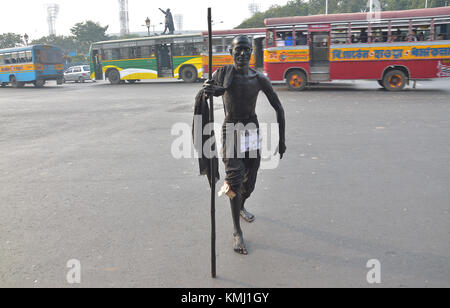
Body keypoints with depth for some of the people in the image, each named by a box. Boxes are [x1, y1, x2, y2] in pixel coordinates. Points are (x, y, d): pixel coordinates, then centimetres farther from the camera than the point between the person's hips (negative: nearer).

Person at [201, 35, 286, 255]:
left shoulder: (259, 79, -2)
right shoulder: (223, 73, -4)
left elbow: (278, 108, 3)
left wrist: (281, 140, 2)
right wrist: (206, 91, -34)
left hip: (252, 130, 3)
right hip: (231, 130, -2)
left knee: (250, 179, 12)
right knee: (235, 180, -10)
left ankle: (241, 206, 47)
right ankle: (237, 232, 0)